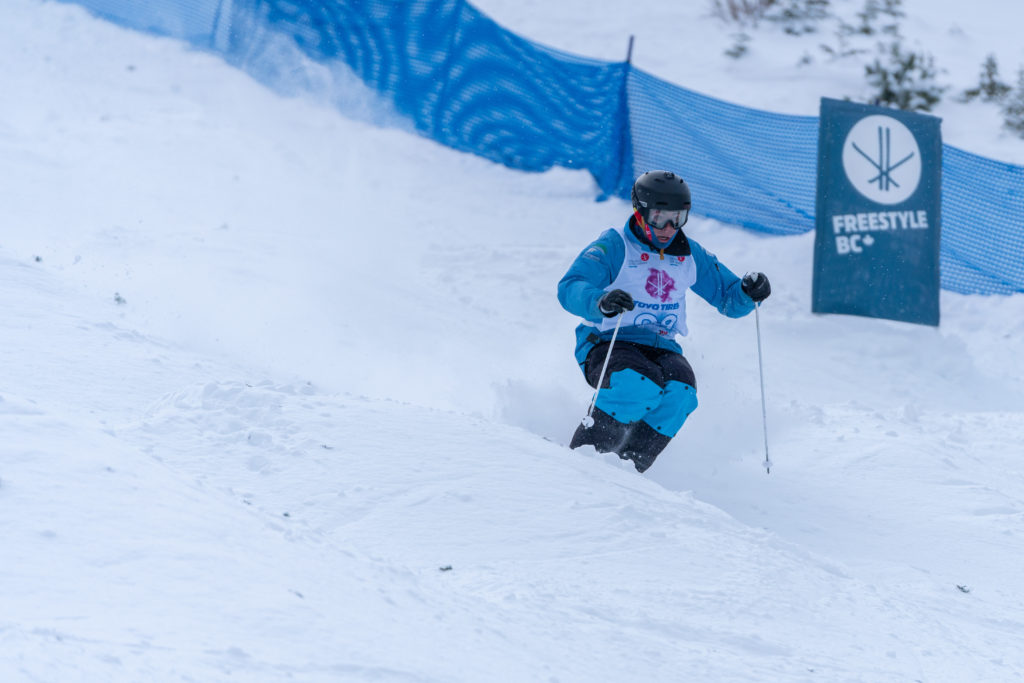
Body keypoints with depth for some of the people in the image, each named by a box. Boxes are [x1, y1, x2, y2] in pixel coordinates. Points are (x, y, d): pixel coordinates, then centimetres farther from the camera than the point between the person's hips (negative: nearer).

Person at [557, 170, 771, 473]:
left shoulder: (689, 255, 9)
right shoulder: (614, 246, -8)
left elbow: (729, 299, 15)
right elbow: (569, 289, -22)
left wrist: (748, 292, -9)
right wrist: (600, 302, -45)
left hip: (660, 348, 5)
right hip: (606, 344, -5)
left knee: (680, 391, -28)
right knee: (643, 384, -36)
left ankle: (629, 463, -19)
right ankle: (582, 453, -21)